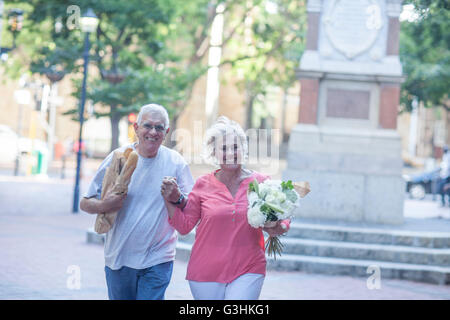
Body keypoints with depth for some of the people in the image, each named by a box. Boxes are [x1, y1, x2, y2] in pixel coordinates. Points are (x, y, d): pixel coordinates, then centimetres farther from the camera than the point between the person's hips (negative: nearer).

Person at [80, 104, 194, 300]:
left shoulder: (175, 162, -1)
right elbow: (85, 203, 2)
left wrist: (177, 198, -19)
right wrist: (103, 206, -20)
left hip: (158, 260, -1)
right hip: (118, 257, 1)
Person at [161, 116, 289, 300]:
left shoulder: (261, 182, 2)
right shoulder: (203, 185, 3)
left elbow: (282, 219, 9)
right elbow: (184, 226, 6)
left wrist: (278, 228, -13)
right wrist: (170, 200, -6)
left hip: (248, 271, -1)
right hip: (206, 271, 1)